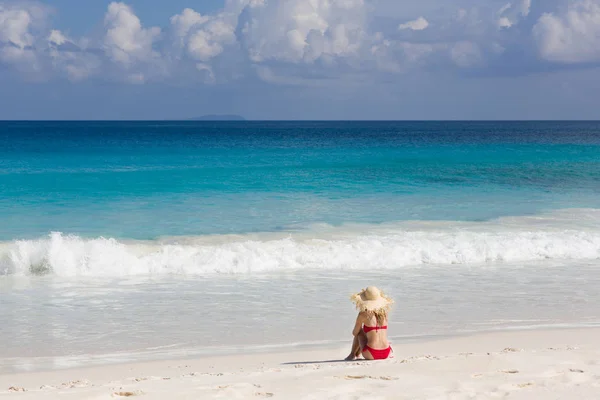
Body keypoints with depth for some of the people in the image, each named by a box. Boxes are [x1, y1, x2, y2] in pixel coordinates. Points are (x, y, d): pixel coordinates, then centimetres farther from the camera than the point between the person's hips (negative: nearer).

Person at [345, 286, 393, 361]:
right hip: (386, 354, 4)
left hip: (371, 355, -4)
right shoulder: (384, 313, 7)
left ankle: (352, 355, 29)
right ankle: (357, 354, 46)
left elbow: (354, 333, 9)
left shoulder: (363, 314, -5)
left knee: (359, 332, 23)